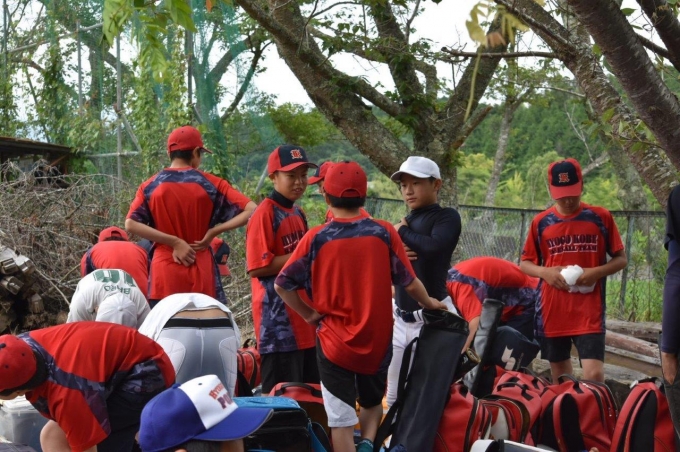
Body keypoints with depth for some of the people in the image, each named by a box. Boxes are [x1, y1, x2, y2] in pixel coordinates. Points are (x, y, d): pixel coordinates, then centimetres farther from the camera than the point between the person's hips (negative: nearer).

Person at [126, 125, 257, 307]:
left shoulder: (150, 186, 4)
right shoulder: (210, 184, 0)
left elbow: (131, 224, -9)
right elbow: (251, 210, -6)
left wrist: (174, 242, -9)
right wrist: (214, 231, -5)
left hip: (164, 279, 1)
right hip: (201, 277, -1)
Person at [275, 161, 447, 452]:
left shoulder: (316, 239, -9)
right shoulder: (384, 232, -7)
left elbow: (282, 285, -6)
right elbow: (409, 284, -2)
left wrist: (309, 314, 7)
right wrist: (429, 303, 17)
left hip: (334, 341, -2)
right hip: (377, 341, 2)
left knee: (341, 420, 6)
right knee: (372, 403, 25)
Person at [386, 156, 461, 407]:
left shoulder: (447, 216, -6)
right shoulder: (404, 222, 14)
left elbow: (433, 246, -25)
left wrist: (402, 232, -9)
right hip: (400, 317, 7)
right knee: (395, 397, 14)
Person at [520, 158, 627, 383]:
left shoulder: (601, 217, 0)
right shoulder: (541, 222, 3)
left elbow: (621, 259, 5)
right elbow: (525, 263, 11)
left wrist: (596, 272, -14)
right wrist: (545, 272, -10)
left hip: (589, 313, -2)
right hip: (552, 311, 2)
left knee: (594, 376, -13)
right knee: (560, 378, 11)